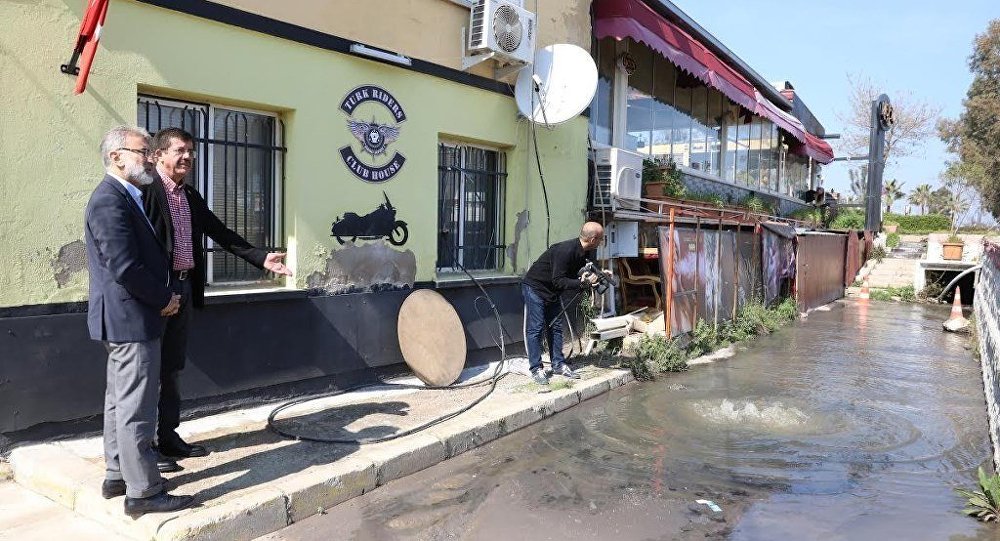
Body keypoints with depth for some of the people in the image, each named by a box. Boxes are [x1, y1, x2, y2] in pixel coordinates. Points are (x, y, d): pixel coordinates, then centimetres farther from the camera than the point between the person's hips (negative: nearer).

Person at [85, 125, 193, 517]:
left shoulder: (123, 198, 15)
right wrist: (165, 300, -12)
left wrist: (162, 298, 10)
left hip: (126, 320, 11)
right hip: (130, 319, -11)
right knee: (137, 408, -4)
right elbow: (125, 267, -24)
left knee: (121, 401, 18)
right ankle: (143, 492, 4)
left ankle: (117, 476, 29)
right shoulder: (110, 201, -18)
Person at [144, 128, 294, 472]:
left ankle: (168, 436, 26)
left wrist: (261, 258, 8)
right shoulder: (147, 191, -11)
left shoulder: (191, 197, 15)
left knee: (172, 366, 15)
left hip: (184, 287, 8)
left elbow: (220, 233, 15)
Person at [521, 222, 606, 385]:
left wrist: (598, 275, -9)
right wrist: (582, 283, -36)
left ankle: (558, 365, 14)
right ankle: (536, 369, -3)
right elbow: (558, 281, -30)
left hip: (552, 292, 9)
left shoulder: (586, 253, -3)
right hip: (535, 287, -9)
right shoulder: (565, 250, -31)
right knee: (536, 328, -7)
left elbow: (573, 274, 6)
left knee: (556, 327, 8)